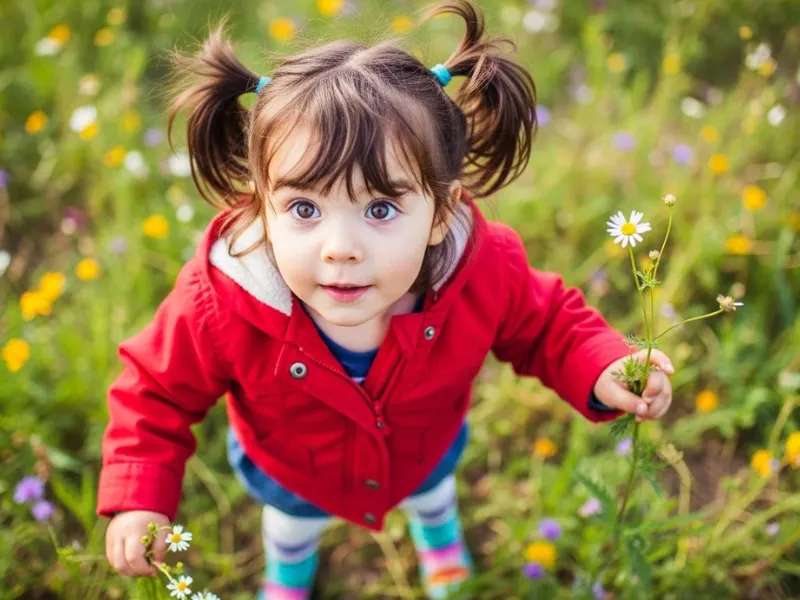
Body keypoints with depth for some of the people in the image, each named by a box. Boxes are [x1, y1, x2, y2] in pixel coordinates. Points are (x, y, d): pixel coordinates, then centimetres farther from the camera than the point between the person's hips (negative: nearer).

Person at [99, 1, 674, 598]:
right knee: (293, 517, 36)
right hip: (289, 472, -1)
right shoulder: (217, 307, -43)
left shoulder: (485, 275, -40)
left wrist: (602, 375, -35)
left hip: (425, 451, 1)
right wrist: (139, 501, -33)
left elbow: (548, 326, -18)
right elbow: (157, 391, -24)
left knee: (431, 488, 38)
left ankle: (438, 529, 78)